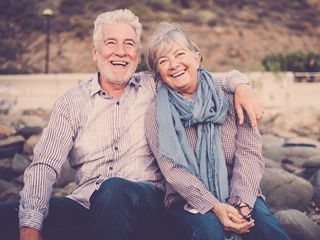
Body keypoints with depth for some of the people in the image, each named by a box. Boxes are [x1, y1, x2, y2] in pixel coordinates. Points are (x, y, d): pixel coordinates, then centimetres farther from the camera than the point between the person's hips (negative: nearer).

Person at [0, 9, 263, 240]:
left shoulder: (154, 87, 9)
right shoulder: (72, 102, 8)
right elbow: (44, 166, 0)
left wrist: (241, 84, -8)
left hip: (144, 201, 0)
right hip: (85, 203, 1)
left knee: (116, 190, -37)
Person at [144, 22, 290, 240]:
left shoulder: (230, 97, 2)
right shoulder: (157, 113, 0)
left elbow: (249, 151, -6)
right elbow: (172, 170, -9)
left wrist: (241, 201, -22)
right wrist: (214, 206, -22)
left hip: (240, 197, 1)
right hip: (188, 201, 0)